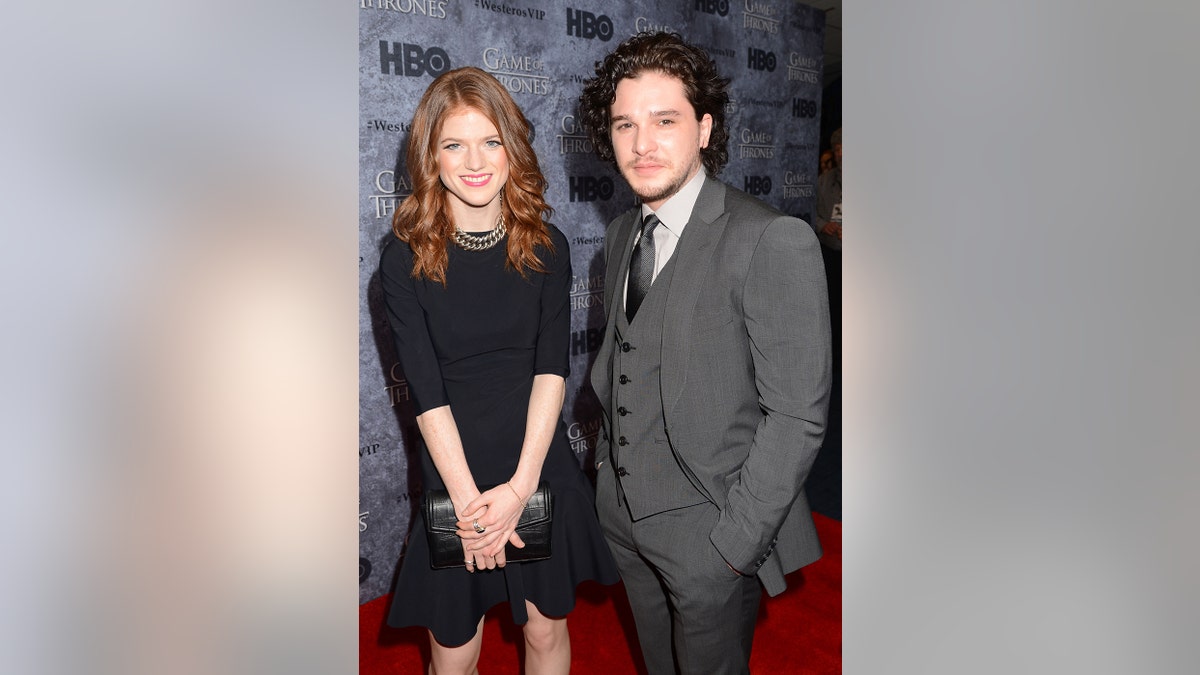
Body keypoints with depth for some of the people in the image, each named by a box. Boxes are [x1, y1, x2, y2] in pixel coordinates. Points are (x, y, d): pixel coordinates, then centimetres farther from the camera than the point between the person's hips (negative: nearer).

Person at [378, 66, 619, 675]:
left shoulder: (545, 247, -3)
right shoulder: (405, 260, -8)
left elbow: (551, 370, -7)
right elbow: (426, 393, -11)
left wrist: (520, 484, -15)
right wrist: (469, 498, -16)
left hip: (540, 467, 2)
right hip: (453, 474, -1)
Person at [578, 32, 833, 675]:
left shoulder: (772, 242, -20)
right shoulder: (621, 235, 5)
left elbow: (796, 414, -19)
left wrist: (735, 540, -18)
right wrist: (608, 462, 8)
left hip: (709, 527, -6)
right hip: (623, 513, 7)